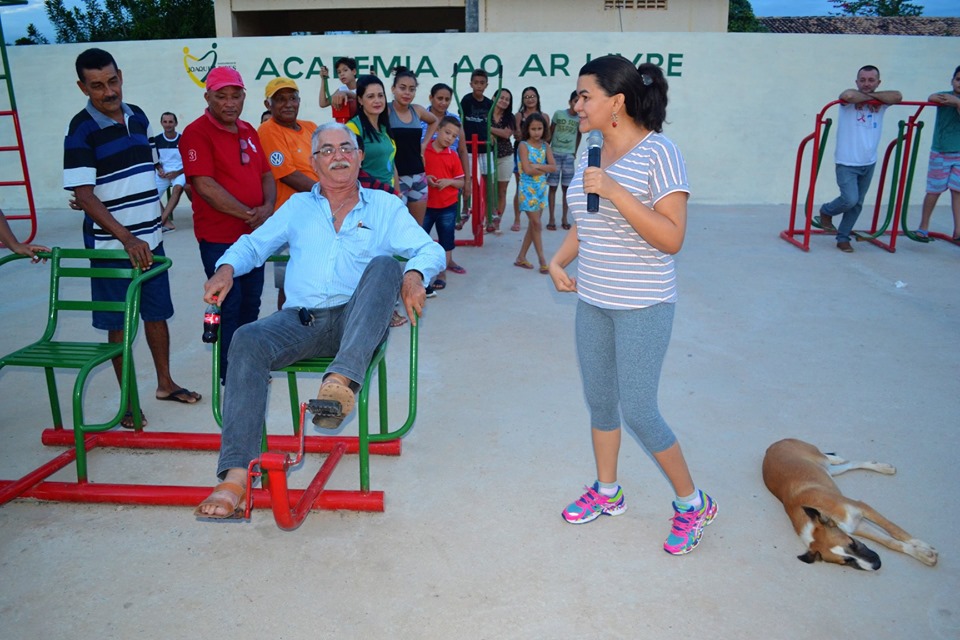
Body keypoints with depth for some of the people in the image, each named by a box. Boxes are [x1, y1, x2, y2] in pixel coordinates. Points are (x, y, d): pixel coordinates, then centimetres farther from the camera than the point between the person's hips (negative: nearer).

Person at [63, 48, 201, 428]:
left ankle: (165, 383, 30)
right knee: (119, 324, 4)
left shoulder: (138, 117, 6)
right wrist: (127, 239, -26)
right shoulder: (81, 130, -12)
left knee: (158, 312, 14)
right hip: (112, 245, -5)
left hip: (150, 240, 6)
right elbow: (83, 196, -18)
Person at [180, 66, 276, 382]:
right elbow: (205, 185, -18)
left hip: (255, 234, 7)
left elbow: (266, 174, 14)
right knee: (228, 306, 1)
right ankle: (230, 376, 15)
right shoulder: (196, 132, -10)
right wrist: (249, 214, -19)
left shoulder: (249, 131, 12)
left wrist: (267, 207, -6)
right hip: (219, 237, -7)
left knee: (251, 304, 15)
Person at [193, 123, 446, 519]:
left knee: (384, 265, -29)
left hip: (357, 322, -2)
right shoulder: (298, 207, 23)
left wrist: (414, 275, -18)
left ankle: (342, 380, -45)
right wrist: (226, 268, -3)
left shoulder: (385, 207, 15)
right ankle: (236, 476, -34)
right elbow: (253, 244, 20)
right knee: (247, 341, -27)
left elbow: (431, 250, 6)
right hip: (302, 320, 2)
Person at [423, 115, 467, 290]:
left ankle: (442, 273, 21)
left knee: (446, 240, 9)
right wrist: (424, 178, -16)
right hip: (425, 205, -1)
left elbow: (461, 182, 4)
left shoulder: (453, 156, 0)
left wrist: (449, 181, -15)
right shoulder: (422, 150, -5)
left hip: (447, 206, 1)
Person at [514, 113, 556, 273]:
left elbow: (554, 167, -4)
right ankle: (542, 260, 3)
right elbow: (527, 170, -19)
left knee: (533, 225, 9)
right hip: (528, 189, -6)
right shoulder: (524, 145, -9)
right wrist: (545, 170, -8)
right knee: (536, 224, -4)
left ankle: (521, 257, 18)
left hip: (541, 189, 6)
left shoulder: (545, 146, 7)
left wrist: (537, 166, -16)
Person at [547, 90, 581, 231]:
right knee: (553, 187, 1)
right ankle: (552, 219, 4)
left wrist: (575, 151, 12)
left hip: (569, 156, 2)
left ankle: (564, 219, 12)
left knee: (566, 187, 4)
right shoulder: (558, 114, -5)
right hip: (555, 154, -2)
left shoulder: (581, 118, 1)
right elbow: (550, 132, 3)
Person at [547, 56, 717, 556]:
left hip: (642, 306, -7)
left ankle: (692, 503, 21)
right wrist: (558, 260, 3)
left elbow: (672, 238, -22)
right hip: (592, 300, 8)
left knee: (638, 411, -3)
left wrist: (614, 191, -28)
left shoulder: (657, 151, -15)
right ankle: (606, 492, 37)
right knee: (599, 401, 16)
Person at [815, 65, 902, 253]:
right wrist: (867, 96, -16)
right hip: (847, 163, -5)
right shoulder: (850, 100, -8)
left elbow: (897, 97, -15)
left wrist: (872, 95, -15)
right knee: (850, 199, -17)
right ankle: (826, 212, 13)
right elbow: (848, 95, -32)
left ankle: (843, 238, 21)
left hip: (869, 163, 5)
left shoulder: (880, 102, 4)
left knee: (857, 204, 9)